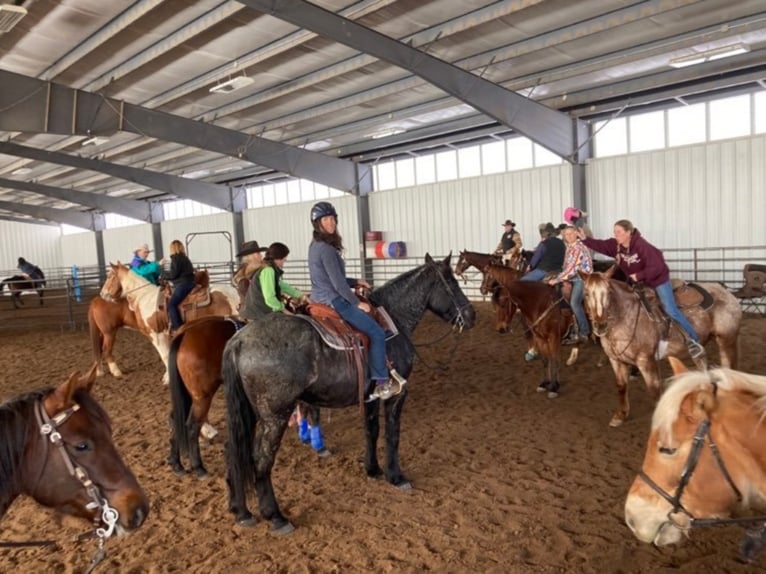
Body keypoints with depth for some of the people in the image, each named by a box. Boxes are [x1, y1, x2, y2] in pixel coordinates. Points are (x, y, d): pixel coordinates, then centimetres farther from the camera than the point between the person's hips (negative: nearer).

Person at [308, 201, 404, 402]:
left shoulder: (315, 246, 11)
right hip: (333, 301, -11)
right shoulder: (327, 249, -21)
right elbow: (338, 284, -21)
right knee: (377, 332, -8)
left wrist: (356, 282, 14)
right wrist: (357, 303, -11)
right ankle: (381, 383, -4)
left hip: (320, 300, 11)